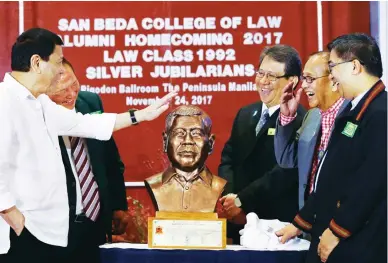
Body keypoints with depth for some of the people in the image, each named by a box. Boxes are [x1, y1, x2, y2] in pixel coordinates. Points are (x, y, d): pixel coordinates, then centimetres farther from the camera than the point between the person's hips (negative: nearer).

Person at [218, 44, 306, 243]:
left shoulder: (301, 120, -14)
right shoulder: (245, 114, 12)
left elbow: (285, 172, -21)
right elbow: (228, 159, 10)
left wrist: (241, 201, -17)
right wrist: (228, 197, -7)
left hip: (277, 225, -6)